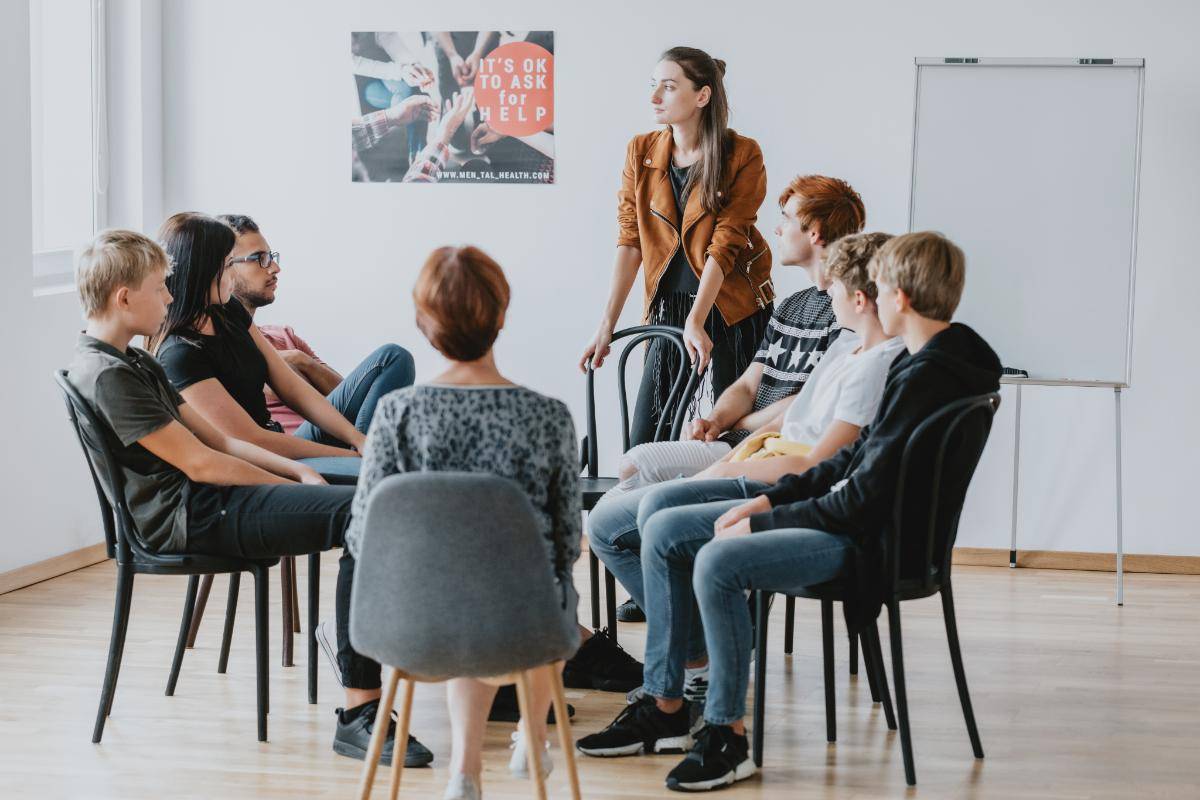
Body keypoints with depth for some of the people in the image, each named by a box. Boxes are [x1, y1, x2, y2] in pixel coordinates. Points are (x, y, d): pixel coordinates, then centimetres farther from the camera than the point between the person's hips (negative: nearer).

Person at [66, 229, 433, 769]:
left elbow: (216, 438, 19)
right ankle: (358, 714, -26)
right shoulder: (107, 376, -12)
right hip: (190, 518, -10)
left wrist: (298, 472, 6)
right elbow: (199, 463, -14)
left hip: (207, 504, 10)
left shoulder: (134, 363, 21)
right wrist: (294, 489, -6)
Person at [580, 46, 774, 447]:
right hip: (668, 307, 3)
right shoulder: (640, 152, 2)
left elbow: (723, 245, -15)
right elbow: (630, 242, 1)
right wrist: (607, 324, -4)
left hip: (731, 310, -3)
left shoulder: (743, 156, -10)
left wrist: (696, 322, -22)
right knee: (644, 442, -2)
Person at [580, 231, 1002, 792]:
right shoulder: (922, 363, 11)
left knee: (718, 562, -31)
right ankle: (665, 704, 10)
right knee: (663, 529, 6)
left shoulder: (927, 379, -20)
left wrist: (762, 522, -13)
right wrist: (768, 498, 7)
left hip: (871, 540, -11)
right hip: (848, 511, 11)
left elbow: (866, 500, -22)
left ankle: (728, 738, -18)